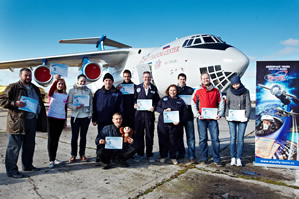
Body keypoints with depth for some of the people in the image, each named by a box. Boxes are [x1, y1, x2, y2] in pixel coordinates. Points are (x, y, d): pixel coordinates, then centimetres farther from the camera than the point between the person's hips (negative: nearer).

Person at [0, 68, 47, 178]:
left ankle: (27, 165, 30)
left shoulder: (35, 89, 17)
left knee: (30, 145, 15)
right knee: (14, 146, -1)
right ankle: (11, 170, 8)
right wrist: (15, 103, -22)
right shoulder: (13, 87, -3)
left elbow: (40, 104, 21)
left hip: (32, 120, 7)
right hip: (17, 122, -7)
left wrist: (42, 118, 14)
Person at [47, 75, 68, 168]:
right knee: (51, 139, -2)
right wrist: (56, 80, -42)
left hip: (61, 119, 4)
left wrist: (65, 121, 14)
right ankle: (51, 160, 2)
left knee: (56, 139, 12)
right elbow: (51, 90, -28)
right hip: (51, 118, -4)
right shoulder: (53, 94, -2)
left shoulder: (66, 96, 8)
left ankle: (54, 158, 23)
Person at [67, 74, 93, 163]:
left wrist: (90, 114, 1)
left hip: (85, 116, 1)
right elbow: (69, 104, 1)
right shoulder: (72, 90, 4)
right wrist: (75, 107, -17)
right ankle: (73, 155, 16)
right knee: (74, 136, 1)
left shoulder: (88, 91, 8)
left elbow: (91, 104, 10)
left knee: (83, 136, 8)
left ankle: (82, 154, 20)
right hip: (75, 116, -1)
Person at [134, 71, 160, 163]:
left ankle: (149, 154, 18)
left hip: (149, 113, 0)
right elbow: (134, 98, 12)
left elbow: (157, 100, 10)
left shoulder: (154, 88, 8)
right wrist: (135, 104, -7)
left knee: (149, 134, 5)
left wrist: (154, 106, -8)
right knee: (139, 134, 4)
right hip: (139, 113, 0)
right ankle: (140, 154, 18)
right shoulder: (138, 87, 8)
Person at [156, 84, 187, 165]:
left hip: (175, 124, 0)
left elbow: (184, 113, 4)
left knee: (174, 141, 4)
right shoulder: (163, 99, 13)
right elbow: (158, 108, 6)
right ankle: (163, 156, 21)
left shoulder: (180, 101, 9)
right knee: (163, 140, 5)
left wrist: (179, 121, -11)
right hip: (163, 124, 1)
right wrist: (164, 110, -14)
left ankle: (173, 157, 19)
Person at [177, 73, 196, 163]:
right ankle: (181, 154, 23)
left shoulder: (190, 90, 9)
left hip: (188, 116, -1)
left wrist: (189, 106, -11)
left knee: (190, 137, -3)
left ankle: (191, 156, 3)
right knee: (179, 136, 9)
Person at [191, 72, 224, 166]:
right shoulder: (197, 91, 5)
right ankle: (205, 158, 17)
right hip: (201, 119, 0)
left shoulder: (216, 91, 8)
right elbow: (193, 104, 4)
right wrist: (197, 115, -7)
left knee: (215, 138, -1)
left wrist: (219, 114, -2)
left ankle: (217, 159, 8)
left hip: (213, 118, 1)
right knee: (203, 139, 5)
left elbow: (221, 103, 10)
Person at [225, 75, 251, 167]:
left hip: (242, 118, 0)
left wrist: (246, 116, -9)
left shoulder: (245, 91, 0)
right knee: (233, 138, -1)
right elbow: (227, 104, 6)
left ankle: (239, 158, 8)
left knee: (240, 138, -1)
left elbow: (248, 105, 1)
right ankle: (233, 158, 9)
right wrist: (227, 115, -4)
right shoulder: (229, 91, 1)